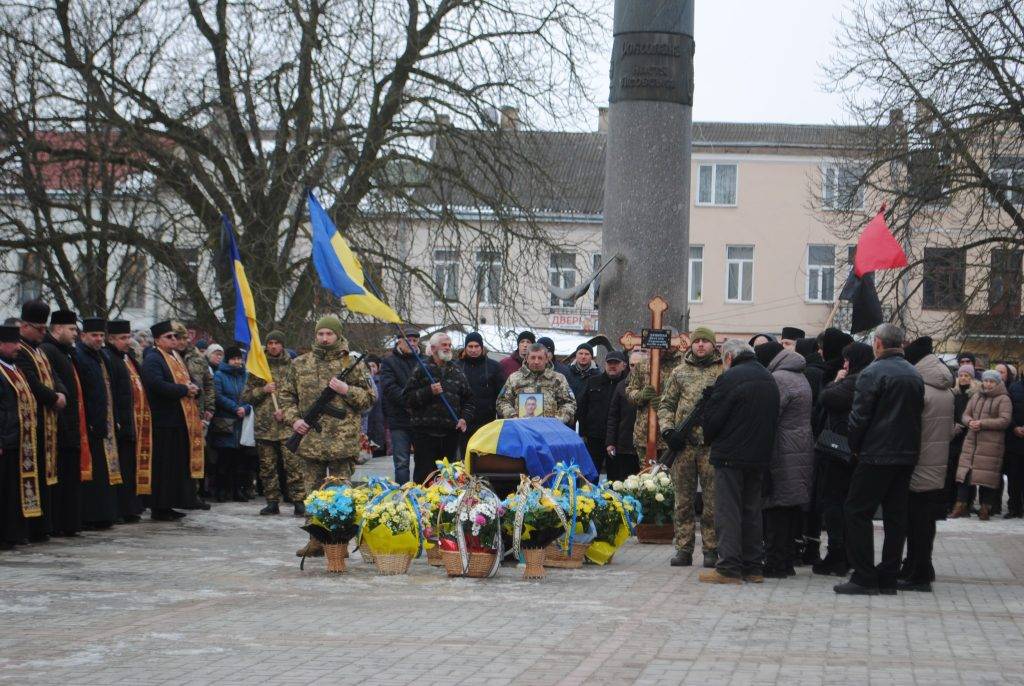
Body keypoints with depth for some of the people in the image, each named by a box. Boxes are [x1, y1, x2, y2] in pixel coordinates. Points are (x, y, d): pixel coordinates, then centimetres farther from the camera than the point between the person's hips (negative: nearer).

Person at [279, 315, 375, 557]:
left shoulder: (351, 365, 4)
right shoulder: (300, 364, 11)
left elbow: (370, 398, 4)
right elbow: (286, 395, 17)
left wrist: (346, 390, -11)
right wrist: (293, 419, 1)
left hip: (342, 441, -3)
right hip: (310, 438, 3)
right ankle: (316, 539, 14)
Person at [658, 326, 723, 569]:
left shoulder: (724, 373, 6)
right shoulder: (680, 373, 14)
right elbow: (666, 405, 15)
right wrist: (667, 428, 1)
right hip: (684, 443, 3)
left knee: (713, 499, -2)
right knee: (684, 499, 5)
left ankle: (711, 549, 4)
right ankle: (684, 549, 9)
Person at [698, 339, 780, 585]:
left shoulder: (730, 378, -12)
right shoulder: (769, 379, 12)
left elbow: (712, 418, -11)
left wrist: (709, 440, 8)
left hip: (731, 454, -7)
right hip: (760, 455, 7)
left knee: (728, 511, -4)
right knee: (752, 510, 13)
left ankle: (729, 568, -6)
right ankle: (753, 567, 15)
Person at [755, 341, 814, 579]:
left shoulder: (778, 379, -13)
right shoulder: (800, 377, 18)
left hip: (782, 455, -10)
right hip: (803, 450, 10)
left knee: (776, 508, -6)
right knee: (793, 507, 12)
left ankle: (775, 563, -6)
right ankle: (788, 561, 17)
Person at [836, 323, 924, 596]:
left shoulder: (873, 373, -11)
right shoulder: (915, 375, 10)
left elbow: (859, 416, -13)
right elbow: (918, 412, 14)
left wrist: (855, 447, 1)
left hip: (877, 455, -7)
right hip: (907, 454, 7)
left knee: (858, 512, -1)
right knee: (895, 516, 10)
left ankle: (864, 578, -5)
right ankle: (888, 578, 12)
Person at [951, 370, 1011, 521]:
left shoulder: (1003, 400, -2)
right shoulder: (976, 397, 17)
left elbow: (1005, 421, -12)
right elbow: (966, 414, 16)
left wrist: (982, 423, -17)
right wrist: (970, 422, -9)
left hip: (991, 444, -5)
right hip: (971, 441, 5)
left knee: (987, 477, -5)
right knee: (964, 473, 1)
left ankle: (985, 508, 4)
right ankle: (961, 506, 5)